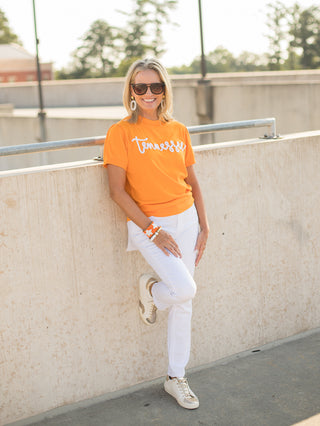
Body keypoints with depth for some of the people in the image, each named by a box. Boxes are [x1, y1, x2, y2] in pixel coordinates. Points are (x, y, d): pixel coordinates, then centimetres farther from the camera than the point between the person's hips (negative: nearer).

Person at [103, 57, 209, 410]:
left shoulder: (178, 130, 6)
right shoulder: (121, 132, -8)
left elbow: (192, 182, 13)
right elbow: (117, 190, -12)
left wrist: (203, 225, 6)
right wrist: (153, 230, -15)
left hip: (185, 220, 5)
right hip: (147, 223, -5)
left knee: (183, 303, 9)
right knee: (184, 288, -22)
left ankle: (176, 378, 25)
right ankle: (149, 289, 15)